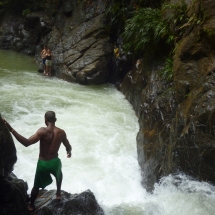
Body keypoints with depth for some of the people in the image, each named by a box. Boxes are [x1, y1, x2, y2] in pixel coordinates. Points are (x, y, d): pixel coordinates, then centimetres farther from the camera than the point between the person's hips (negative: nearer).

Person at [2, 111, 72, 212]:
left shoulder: (43, 131, -22)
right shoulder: (61, 132, -9)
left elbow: (26, 143, -33)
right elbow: (68, 147, 6)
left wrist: (11, 130, -35)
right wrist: (69, 152, 30)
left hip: (43, 163, -2)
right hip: (55, 162, 2)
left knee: (36, 186, 24)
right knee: (59, 173, 39)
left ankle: (31, 205, 42)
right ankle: (58, 193, 51)